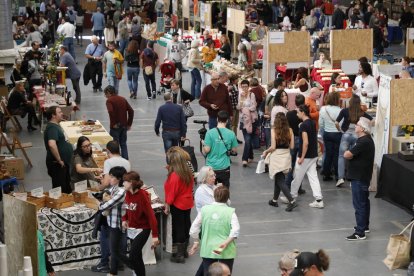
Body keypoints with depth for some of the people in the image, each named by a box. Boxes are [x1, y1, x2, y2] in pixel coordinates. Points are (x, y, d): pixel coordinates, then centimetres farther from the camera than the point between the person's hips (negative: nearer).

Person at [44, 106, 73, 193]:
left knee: (67, 189, 21)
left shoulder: (56, 126, 12)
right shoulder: (52, 128, -20)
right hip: (57, 165, -10)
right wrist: (59, 160, -26)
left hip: (64, 163, 10)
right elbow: (52, 145, -36)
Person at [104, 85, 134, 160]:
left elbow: (111, 111, -27)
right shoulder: (123, 99, 10)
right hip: (124, 126, 6)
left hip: (115, 126, -6)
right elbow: (131, 111, 6)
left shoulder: (109, 100, -9)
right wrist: (129, 124, 8)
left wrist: (114, 123, -18)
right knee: (123, 144, 15)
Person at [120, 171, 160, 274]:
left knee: (133, 257, -14)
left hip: (142, 230, -7)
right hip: (131, 229, 7)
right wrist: (124, 219, -4)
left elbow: (151, 215, -22)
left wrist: (155, 235, -26)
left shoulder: (142, 196, -20)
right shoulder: (128, 194, 1)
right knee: (137, 257, 13)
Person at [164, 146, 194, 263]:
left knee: (178, 228, 2)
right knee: (186, 225, 17)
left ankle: (179, 255, 8)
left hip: (177, 205, -7)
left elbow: (172, 193, -21)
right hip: (188, 204, 7)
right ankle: (184, 250, 31)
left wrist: (167, 206, -9)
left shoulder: (174, 176, -23)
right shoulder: (188, 172, -2)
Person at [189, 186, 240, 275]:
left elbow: (194, 228, 1)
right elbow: (235, 230, -19)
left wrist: (196, 242, 13)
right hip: (226, 251, -2)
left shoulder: (204, 209, -1)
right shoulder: (230, 212, -7)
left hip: (207, 250, 2)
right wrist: (226, 243, -17)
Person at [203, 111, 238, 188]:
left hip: (211, 167, -1)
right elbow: (234, 151, 2)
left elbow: (206, 150, -12)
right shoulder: (231, 134, -6)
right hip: (224, 167, 1)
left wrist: (203, 145, 9)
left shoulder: (210, 133, -11)